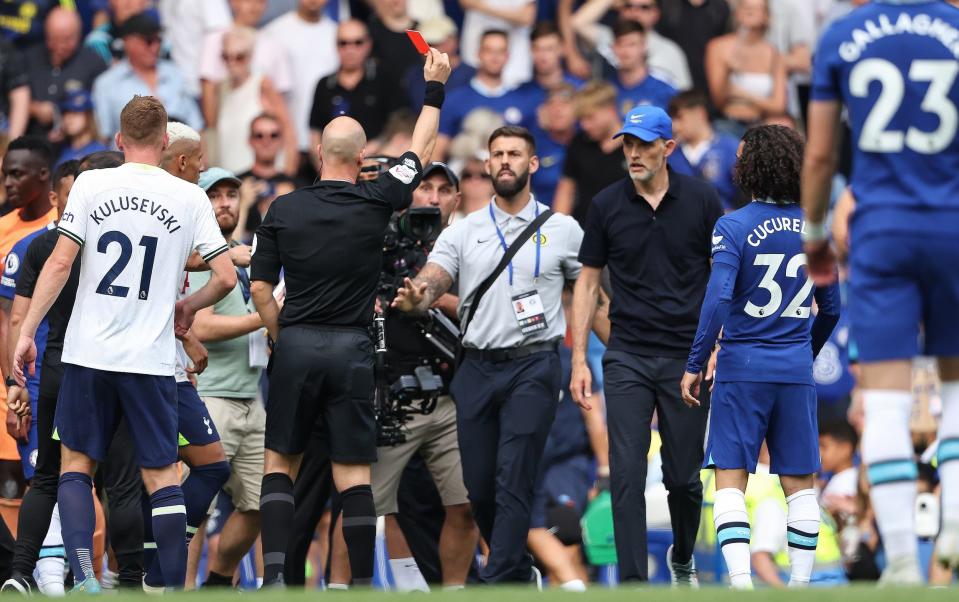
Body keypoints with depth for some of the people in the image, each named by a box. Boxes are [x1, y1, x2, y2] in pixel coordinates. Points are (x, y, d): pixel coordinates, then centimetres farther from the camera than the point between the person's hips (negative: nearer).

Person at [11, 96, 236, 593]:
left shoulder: (91, 184, -2)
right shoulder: (187, 198, 1)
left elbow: (59, 263, -7)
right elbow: (226, 277, 0)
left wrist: (27, 333, -2)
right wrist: (190, 305, 20)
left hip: (89, 352, 0)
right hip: (151, 360, 0)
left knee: (75, 464, 10)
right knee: (161, 475, 7)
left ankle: (82, 575, -7)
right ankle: (175, 589, 3)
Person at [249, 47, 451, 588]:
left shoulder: (284, 210, -1)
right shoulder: (375, 203, -2)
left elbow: (260, 289, 1)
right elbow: (420, 152, 14)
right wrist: (435, 88, 25)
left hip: (296, 346, 0)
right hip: (352, 350, 0)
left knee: (280, 463, 9)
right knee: (354, 474, 1)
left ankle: (274, 574, -5)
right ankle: (363, 585, -1)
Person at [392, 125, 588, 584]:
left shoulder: (562, 230, 6)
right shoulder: (462, 232, 10)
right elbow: (433, 279, -3)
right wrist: (415, 299, -26)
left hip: (534, 366, -3)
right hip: (477, 369, 3)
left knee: (513, 481, -13)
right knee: (478, 487, 4)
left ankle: (497, 584, -15)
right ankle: (519, 574, 23)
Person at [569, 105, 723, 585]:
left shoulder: (701, 200, -2)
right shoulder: (607, 205, 1)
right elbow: (588, 281, 6)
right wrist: (578, 360, 0)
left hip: (686, 357, 0)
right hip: (627, 359, 1)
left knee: (683, 476, 7)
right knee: (627, 475, -9)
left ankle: (683, 559, 34)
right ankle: (633, 585, -8)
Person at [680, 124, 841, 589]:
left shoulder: (733, 228, -9)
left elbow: (717, 301, -18)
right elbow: (831, 308, 12)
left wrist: (694, 366, -12)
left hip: (742, 367, -4)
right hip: (796, 370, 4)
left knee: (730, 479, -1)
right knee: (799, 482, 10)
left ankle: (740, 581, -14)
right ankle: (801, 582, 10)